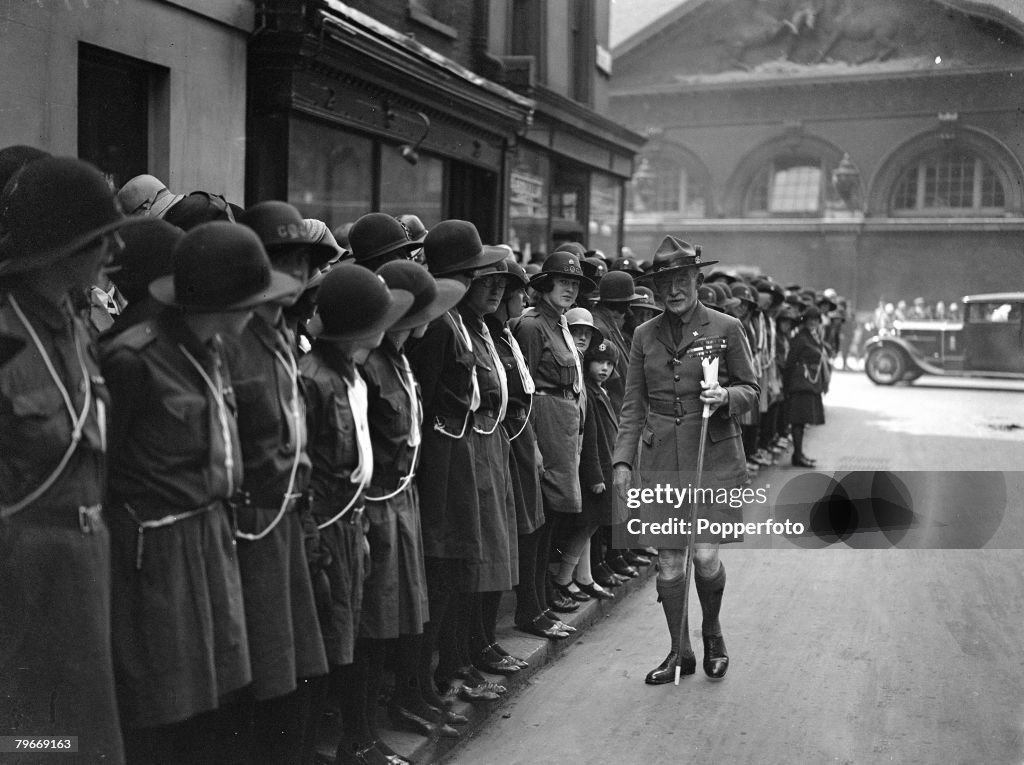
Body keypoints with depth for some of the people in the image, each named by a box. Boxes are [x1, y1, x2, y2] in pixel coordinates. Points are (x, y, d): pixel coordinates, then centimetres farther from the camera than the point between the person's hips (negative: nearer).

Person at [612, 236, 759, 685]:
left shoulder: (726, 328, -1)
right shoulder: (645, 336, 7)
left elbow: (751, 390, 5)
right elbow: (633, 407, 9)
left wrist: (725, 396, -16)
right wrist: (622, 460, 3)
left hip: (713, 457, -2)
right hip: (660, 460, 3)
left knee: (705, 555, -5)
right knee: (668, 558, 5)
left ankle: (712, 634, 25)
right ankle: (679, 652, 21)